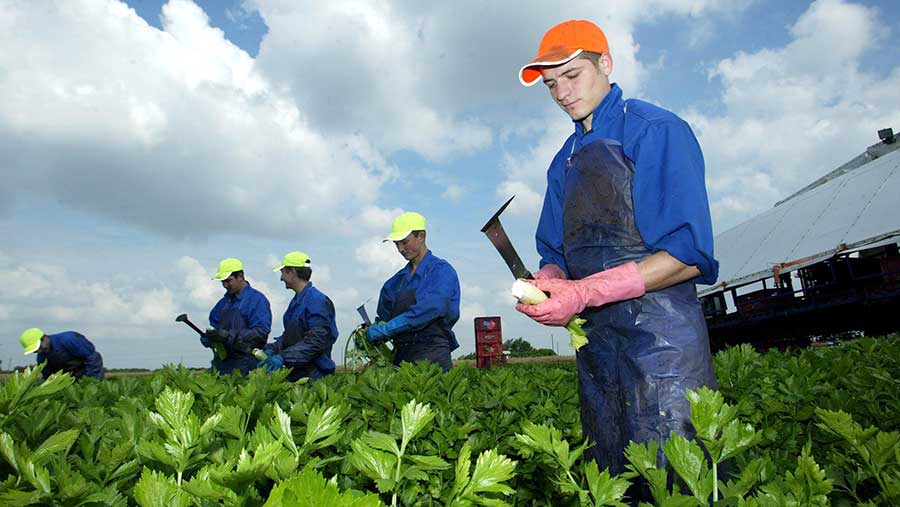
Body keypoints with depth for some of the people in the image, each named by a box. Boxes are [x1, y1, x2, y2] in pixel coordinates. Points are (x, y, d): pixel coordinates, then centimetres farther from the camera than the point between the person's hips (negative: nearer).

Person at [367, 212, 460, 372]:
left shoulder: (442, 270, -4)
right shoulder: (396, 281, 16)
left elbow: (430, 308, -19)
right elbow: (384, 315, 17)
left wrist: (386, 329, -22)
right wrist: (367, 332, -4)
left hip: (432, 354, -5)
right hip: (401, 354, 5)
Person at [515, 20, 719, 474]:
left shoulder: (656, 131, -6)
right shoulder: (564, 162, 17)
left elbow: (688, 255, -15)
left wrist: (585, 293, -22)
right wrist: (545, 283, -6)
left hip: (659, 335, -7)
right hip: (594, 342, 7)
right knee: (615, 481, 16)